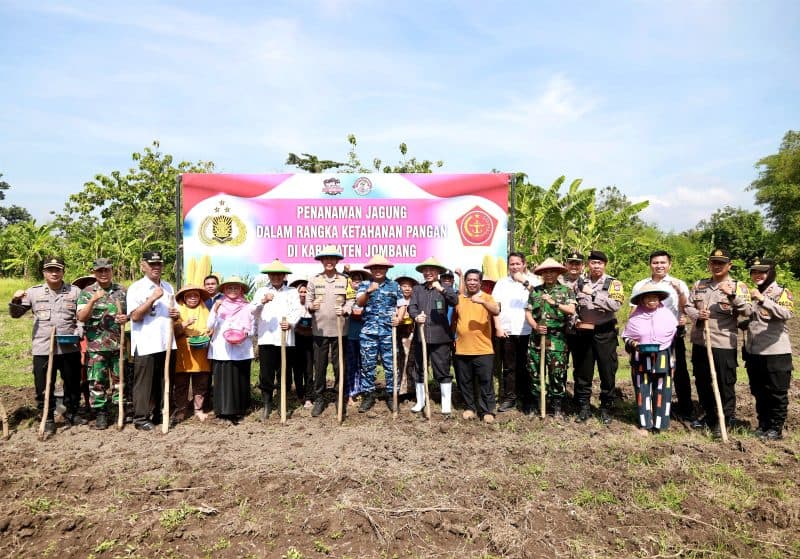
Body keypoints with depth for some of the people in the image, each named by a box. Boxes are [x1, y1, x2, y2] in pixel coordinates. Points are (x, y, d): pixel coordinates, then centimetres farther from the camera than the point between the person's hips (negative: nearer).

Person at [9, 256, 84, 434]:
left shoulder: (75, 291, 5)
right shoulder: (33, 292, 5)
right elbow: (15, 314, 11)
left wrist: (78, 332, -9)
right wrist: (15, 300, -9)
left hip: (70, 348, 0)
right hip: (42, 349, 0)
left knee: (73, 384, 12)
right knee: (44, 387, 5)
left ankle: (72, 414, 29)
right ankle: (48, 420, 20)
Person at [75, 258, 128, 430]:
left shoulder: (122, 291, 7)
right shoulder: (87, 292, 0)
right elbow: (81, 317, -10)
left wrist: (126, 317, -9)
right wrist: (93, 301, -24)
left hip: (119, 344, 2)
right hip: (96, 345, -2)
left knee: (120, 378, 8)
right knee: (97, 381, 4)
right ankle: (100, 413, 15)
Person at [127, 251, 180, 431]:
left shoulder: (168, 287, 14)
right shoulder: (136, 288, -5)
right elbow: (135, 316, -14)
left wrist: (177, 315, -2)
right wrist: (153, 298, -19)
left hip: (165, 343, 6)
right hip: (145, 345, -6)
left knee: (162, 382, 12)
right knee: (144, 383, 2)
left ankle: (157, 414, 24)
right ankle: (140, 418, 12)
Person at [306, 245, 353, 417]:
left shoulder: (344, 280, 4)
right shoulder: (314, 280, 6)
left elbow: (350, 301, 1)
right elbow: (308, 302, 4)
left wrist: (344, 310, -19)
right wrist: (311, 306, -18)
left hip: (339, 329, 0)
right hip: (320, 330, 1)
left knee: (339, 365, 8)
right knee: (319, 366, 6)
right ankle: (319, 399, 19)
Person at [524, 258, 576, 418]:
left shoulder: (566, 291, 5)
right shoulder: (535, 291, 11)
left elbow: (571, 310, -9)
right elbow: (528, 313, 8)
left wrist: (554, 303, -19)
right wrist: (535, 326, -9)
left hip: (557, 340, -2)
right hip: (537, 337, 3)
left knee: (557, 373, 1)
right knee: (535, 372, 6)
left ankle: (557, 406, 15)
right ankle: (536, 403, 20)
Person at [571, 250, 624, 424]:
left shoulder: (613, 283, -1)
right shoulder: (580, 283, 9)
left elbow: (615, 304, -17)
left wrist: (592, 294, -22)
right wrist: (575, 319, -3)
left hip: (605, 333, -2)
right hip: (583, 333, 3)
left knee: (607, 372, 5)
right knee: (582, 372, 7)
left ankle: (606, 409, 19)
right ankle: (583, 408, 19)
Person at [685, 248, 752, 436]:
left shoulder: (738, 286, -2)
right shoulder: (699, 285, 12)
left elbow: (747, 311, -13)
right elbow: (688, 306, 10)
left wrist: (733, 295, -29)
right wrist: (696, 315, -12)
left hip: (724, 343, -5)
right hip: (699, 341, 5)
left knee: (725, 383, 1)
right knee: (701, 381, 15)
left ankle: (727, 419, 17)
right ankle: (709, 415, 31)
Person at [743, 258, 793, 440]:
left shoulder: (782, 292, -7)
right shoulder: (751, 293, 12)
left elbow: (787, 314, -28)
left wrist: (763, 299, -34)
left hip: (776, 353, -6)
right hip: (753, 352, 6)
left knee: (777, 393, 5)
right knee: (758, 392, 15)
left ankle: (776, 428, 17)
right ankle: (763, 424, 28)